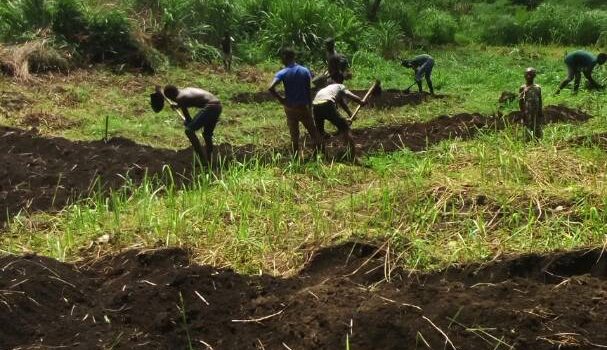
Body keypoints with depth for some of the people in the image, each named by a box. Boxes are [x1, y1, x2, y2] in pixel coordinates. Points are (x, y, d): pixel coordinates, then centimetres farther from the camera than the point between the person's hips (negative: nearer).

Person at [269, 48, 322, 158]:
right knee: (313, 131, 12)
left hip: (290, 108, -1)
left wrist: (280, 99, -10)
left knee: (294, 135, 9)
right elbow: (309, 91, 0)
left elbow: (271, 88, -24)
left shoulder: (282, 73, -9)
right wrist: (310, 106, 7)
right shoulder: (305, 71, -1)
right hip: (304, 107, 1)